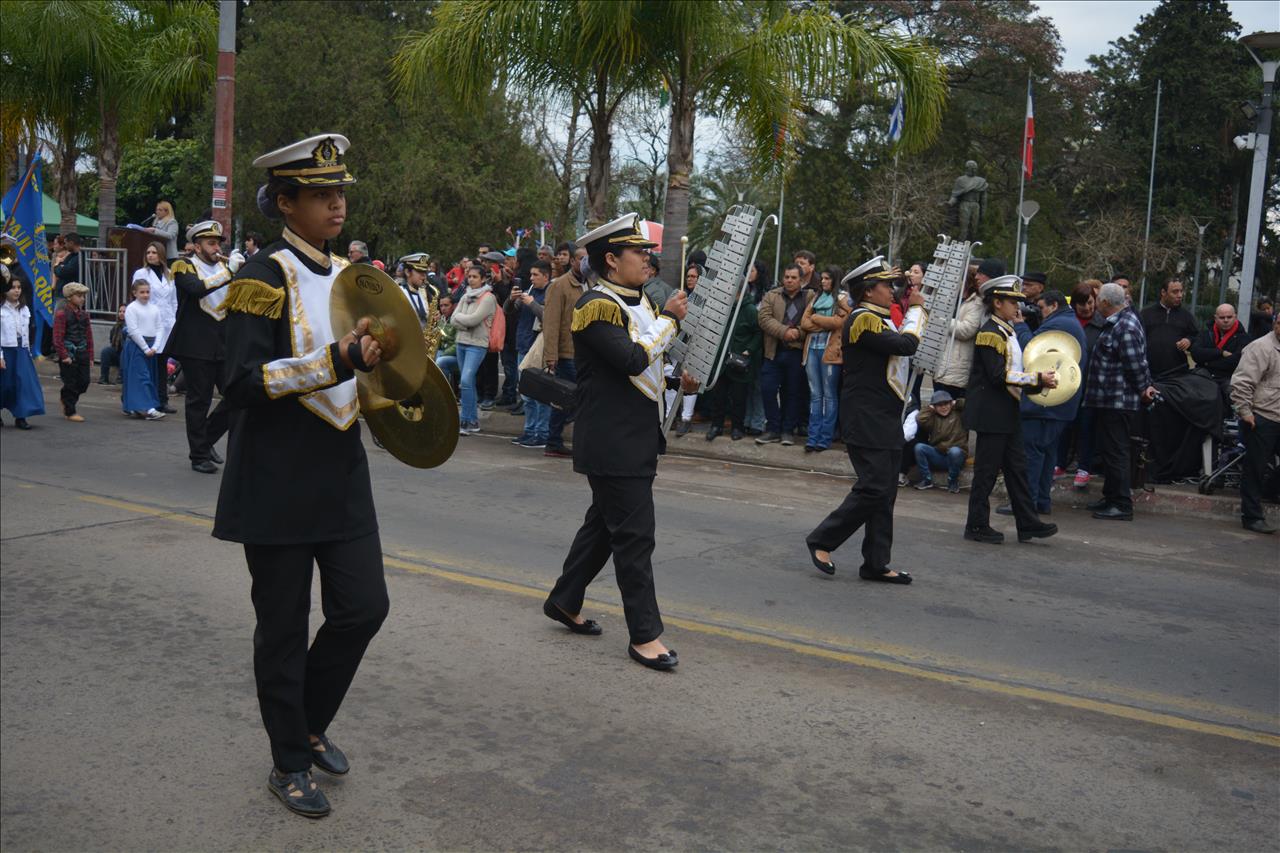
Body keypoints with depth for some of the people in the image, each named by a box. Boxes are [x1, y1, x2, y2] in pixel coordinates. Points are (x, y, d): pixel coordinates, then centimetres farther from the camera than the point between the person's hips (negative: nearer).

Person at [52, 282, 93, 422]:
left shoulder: (83, 313, 11)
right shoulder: (61, 313, -8)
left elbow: (89, 334, 14)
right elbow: (57, 337, -11)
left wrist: (90, 354, 9)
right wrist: (64, 355, -15)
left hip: (82, 353, 6)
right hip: (68, 353, -6)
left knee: (84, 382, 7)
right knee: (70, 383, 0)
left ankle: (67, 401, 32)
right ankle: (70, 412, 12)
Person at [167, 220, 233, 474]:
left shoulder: (226, 266, 16)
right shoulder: (185, 266, -1)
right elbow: (197, 288, -22)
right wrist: (228, 273, -25)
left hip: (225, 344, 5)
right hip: (196, 345, -5)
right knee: (199, 401, 1)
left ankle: (206, 439, 22)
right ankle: (199, 456, 12)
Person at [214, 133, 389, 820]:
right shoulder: (263, 277, -12)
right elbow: (242, 383, -20)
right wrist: (334, 363, -29)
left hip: (342, 475, 7)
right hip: (278, 484, -6)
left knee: (363, 608, 6)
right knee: (284, 628, 6)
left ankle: (310, 725, 31)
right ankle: (289, 764, 24)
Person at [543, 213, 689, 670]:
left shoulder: (638, 300, 14)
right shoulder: (596, 306, -15)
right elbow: (632, 359, -26)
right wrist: (668, 320, -14)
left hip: (639, 438, 10)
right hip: (613, 442, -10)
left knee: (604, 524, 19)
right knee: (635, 535, -4)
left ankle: (564, 602, 34)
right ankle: (644, 634, 5)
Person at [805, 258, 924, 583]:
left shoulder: (879, 319, 18)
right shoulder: (863, 320, -13)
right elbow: (906, 345, -20)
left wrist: (916, 307, 16)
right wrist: (916, 309, -5)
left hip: (887, 421, 10)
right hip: (866, 421, -10)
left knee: (884, 493, 9)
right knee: (873, 489, -11)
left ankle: (877, 564, 15)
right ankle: (821, 541, 3)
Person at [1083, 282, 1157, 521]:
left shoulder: (1125, 328, -20)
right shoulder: (1118, 323, 13)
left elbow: (1136, 365, -20)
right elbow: (1137, 365, 17)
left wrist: (1143, 389, -6)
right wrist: (1145, 386, 12)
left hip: (1118, 401, -11)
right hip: (1108, 400, 11)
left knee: (1115, 452, -5)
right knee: (1106, 450, 18)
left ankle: (1121, 505, 0)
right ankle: (1111, 498, 28)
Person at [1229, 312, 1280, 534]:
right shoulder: (1261, 347, -9)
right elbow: (1241, 382, -15)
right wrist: (1245, 411, -16)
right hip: (1262, 419, -7)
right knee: (1255, 470, 1)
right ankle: (1252, 517, 9)